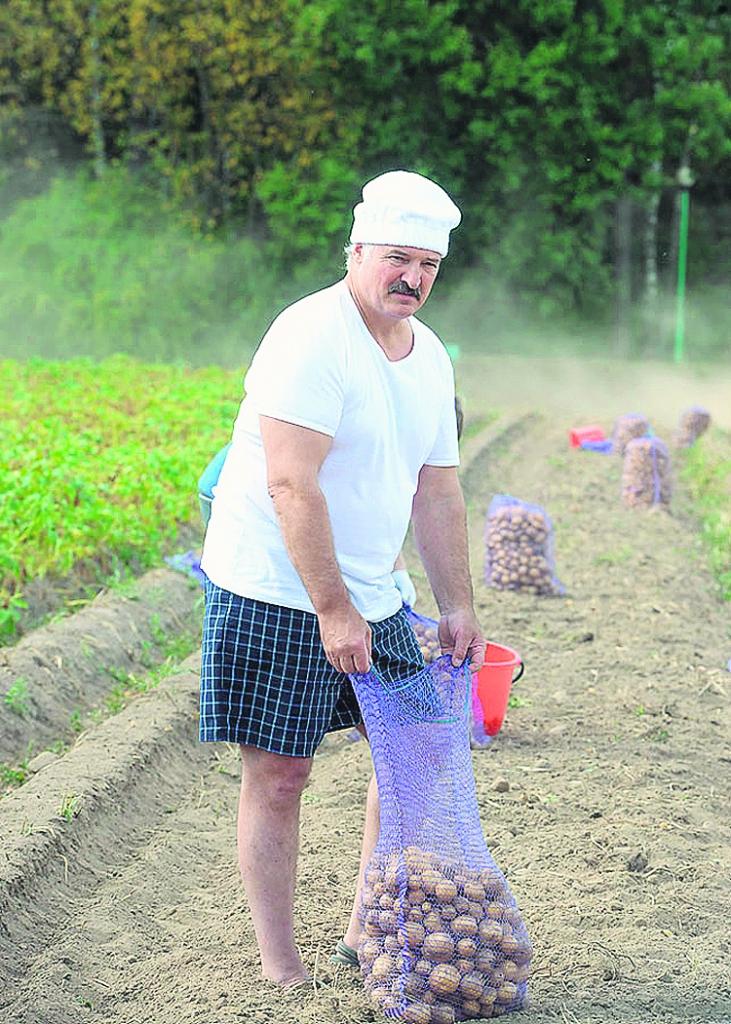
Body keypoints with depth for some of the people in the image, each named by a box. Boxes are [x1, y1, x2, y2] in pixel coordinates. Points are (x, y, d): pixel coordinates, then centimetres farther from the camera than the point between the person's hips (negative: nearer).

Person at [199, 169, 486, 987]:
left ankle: (369, 929, 25)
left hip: (371, 598, 8)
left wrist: (457, 608, 9)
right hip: (274, 591, -8)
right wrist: (332, 608, -25)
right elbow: (292, 485, -24)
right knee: (278, 773, -3)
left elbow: (436, 492, 13)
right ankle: (280, 967, 9)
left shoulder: (430, 358, 8)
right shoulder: (310, 338, -18)